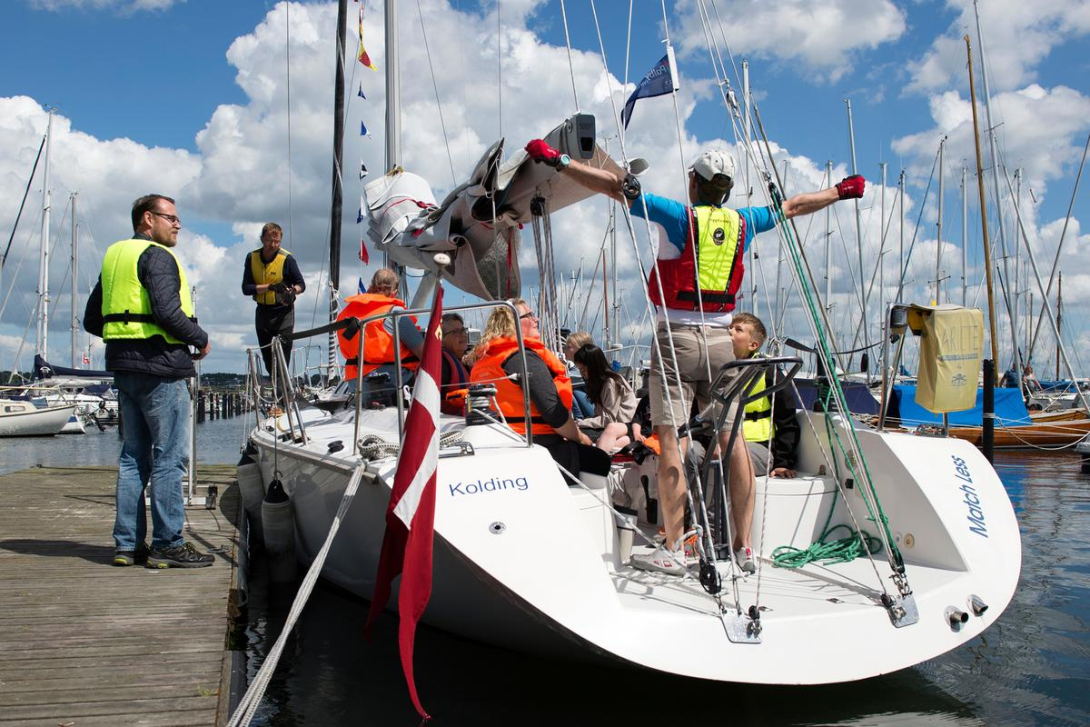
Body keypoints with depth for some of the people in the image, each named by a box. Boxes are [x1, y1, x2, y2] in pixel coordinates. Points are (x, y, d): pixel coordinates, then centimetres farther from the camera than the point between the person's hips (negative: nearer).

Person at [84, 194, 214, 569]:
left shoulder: (114, 257, 18)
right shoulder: (157, 256, -9)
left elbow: (92, 321, 20)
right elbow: (167, 311, -22)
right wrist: (201, 339, -9)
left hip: (124, 368, 9)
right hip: (158, 367, -9)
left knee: (134, 455, 12)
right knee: (170, 456, -5)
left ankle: (128, 543, 16)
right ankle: (168, 545, -2)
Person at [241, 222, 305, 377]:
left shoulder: (287, 259, -10)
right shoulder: (252, 258, -2)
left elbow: (301, 284, -2)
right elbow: (246, 288, -7)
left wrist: (293, 291, -26)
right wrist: (269, 287, -22)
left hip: (283, 312, -4)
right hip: (262, 311, 4)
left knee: (283, 356, -11)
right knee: (267, 358, 11)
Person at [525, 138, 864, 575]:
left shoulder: (679, 216, -4)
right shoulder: (742, 223, 8)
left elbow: (614, 186, -9)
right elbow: (793, 206, 24)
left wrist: (558, 160, -5)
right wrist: (842, 190, 41)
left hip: (676, 337, -4)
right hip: (720, 339, 4)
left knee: (672, 443, -4)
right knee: (733, 440, 7)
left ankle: (673, 550, -4)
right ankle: (744, 547, 12)